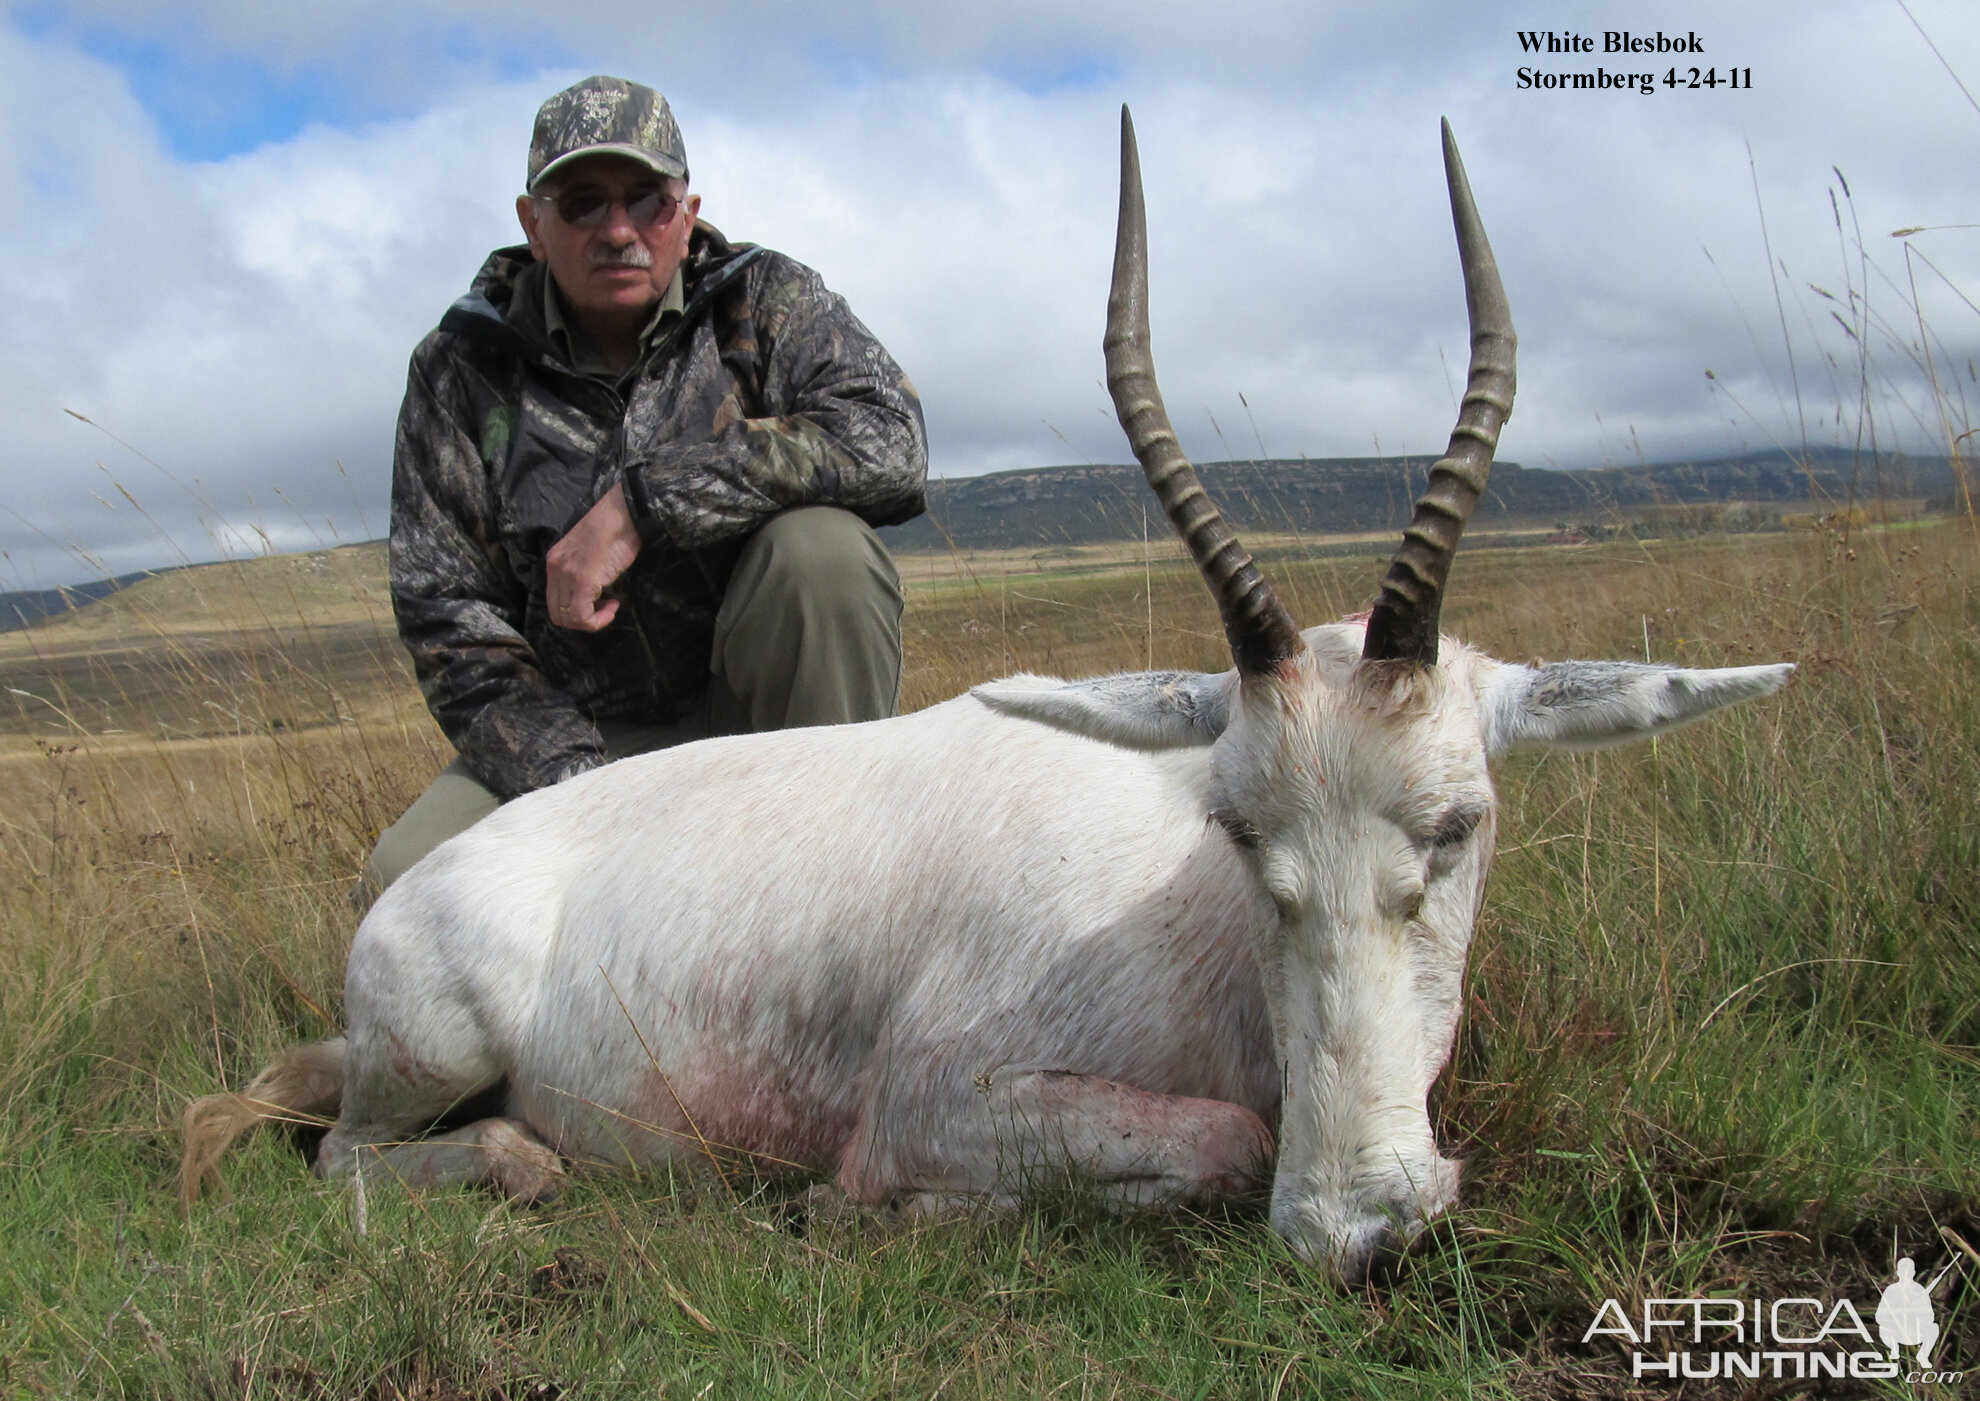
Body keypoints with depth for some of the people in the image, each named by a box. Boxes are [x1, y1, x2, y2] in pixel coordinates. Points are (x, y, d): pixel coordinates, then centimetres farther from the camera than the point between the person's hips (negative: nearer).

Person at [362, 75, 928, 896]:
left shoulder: (762, 303, -2)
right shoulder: (462, 368, 0)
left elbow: (889, 439, -22)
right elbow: (444, 611, -3)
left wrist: (640, 505, -27)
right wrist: (572, 784, -18)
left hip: (763, 706, 0)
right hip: (580, 741, 1)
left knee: (822, 544, -30)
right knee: (408, 877, -26)